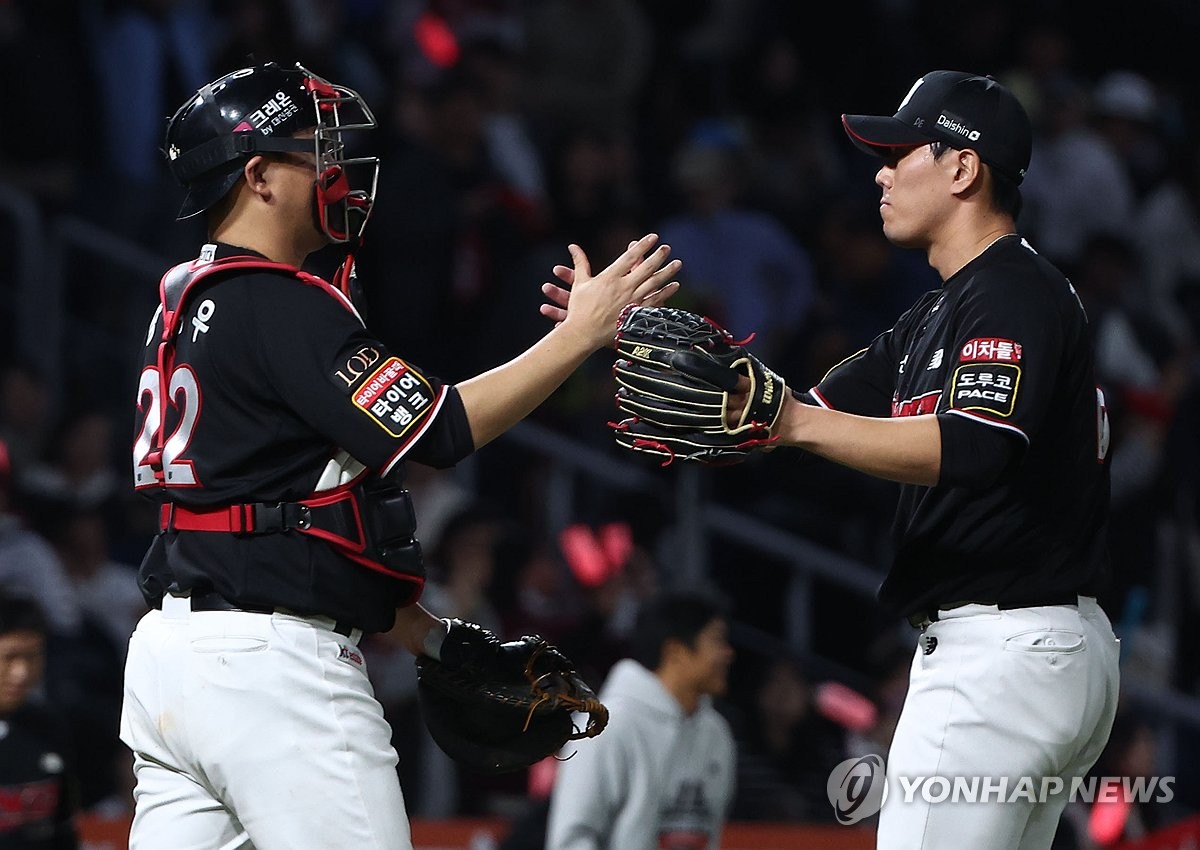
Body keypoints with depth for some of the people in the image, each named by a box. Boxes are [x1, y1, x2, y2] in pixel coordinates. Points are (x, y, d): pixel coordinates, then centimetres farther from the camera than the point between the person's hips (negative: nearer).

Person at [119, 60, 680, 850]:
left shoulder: (184, 304, 18)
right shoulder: (280, 306, -12)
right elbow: (435, 431, -18)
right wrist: (582, 333, -12)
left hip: (171, 643, 10)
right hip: (271, 661, -10)